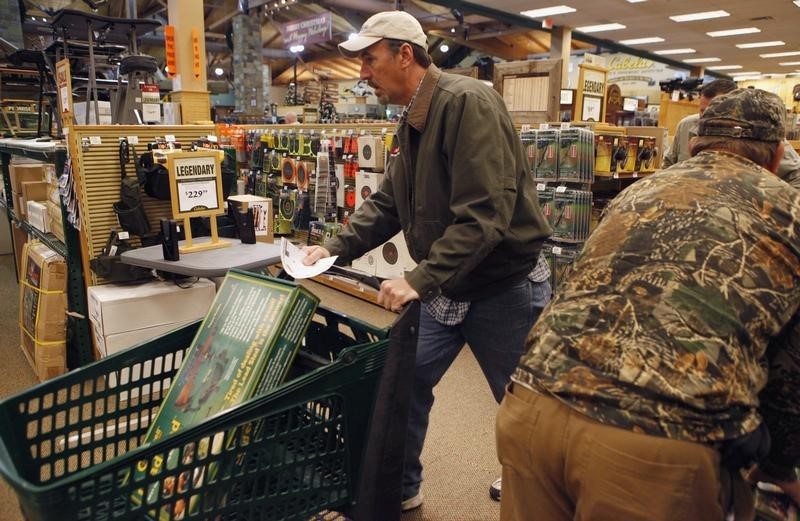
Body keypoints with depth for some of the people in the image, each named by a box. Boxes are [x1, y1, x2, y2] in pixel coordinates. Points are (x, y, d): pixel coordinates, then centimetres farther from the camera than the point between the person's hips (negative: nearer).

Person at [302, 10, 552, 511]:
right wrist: (335, 249, 1)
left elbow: (485, 213, -29)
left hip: (503, 287, -8)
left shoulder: (468, 102, -21)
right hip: (445, 287, 8)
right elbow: (387, 204, 12)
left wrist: (420, 279, -29)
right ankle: (402, 488, 35)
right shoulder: (410, 122, 8)